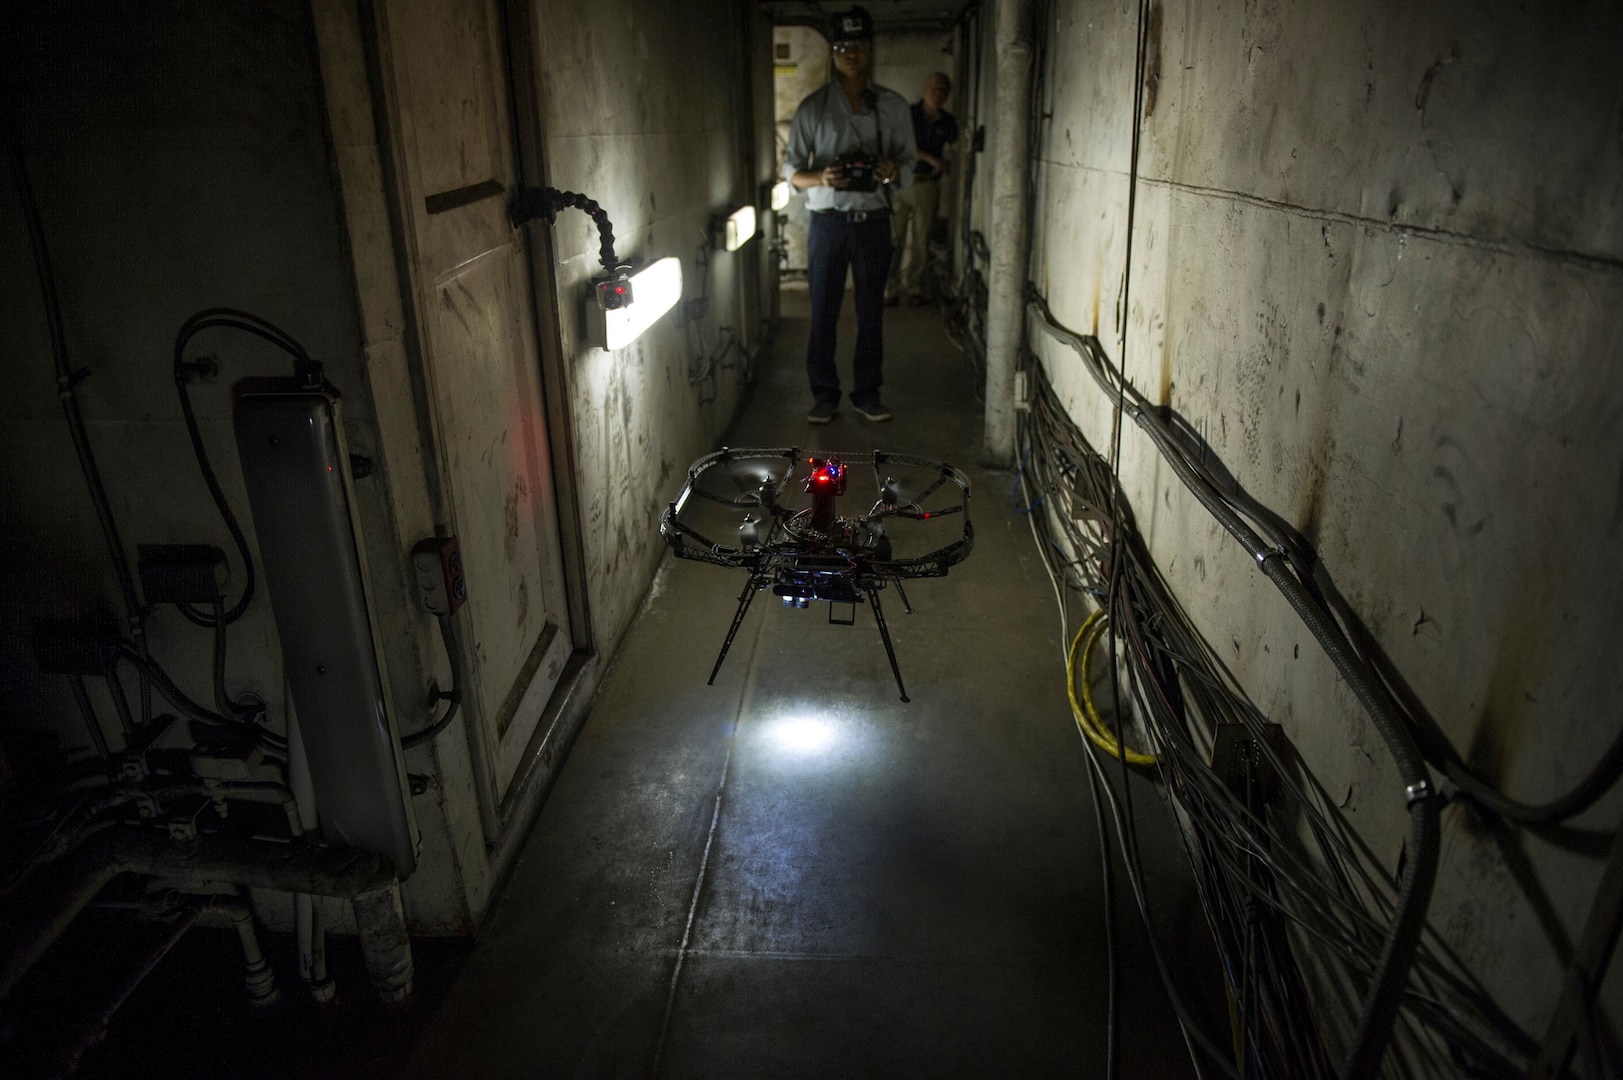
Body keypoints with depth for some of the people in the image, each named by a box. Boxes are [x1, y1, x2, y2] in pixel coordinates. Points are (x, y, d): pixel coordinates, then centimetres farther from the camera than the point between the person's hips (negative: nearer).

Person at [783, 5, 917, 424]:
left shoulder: (894, 106, 7)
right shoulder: (813, 107, 3)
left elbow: (908, 166, 9)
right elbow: (791, 169, 3)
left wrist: (891, 171, -15)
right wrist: (821, 178, -18)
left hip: (873, 221, 1)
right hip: (828, 220, -1)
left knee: (871, 310, 6)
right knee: (823, 311, 1)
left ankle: (867, 392, 17)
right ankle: (825, 394, 12)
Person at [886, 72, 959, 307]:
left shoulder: (948, 123, 7)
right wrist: (930, 158, -18)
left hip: (928, 185, 3)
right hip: (900, 182, -3)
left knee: (920, 241, 5)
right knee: (893, 237, -6)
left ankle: (914, 287, 15)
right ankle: (890, 288, -1)